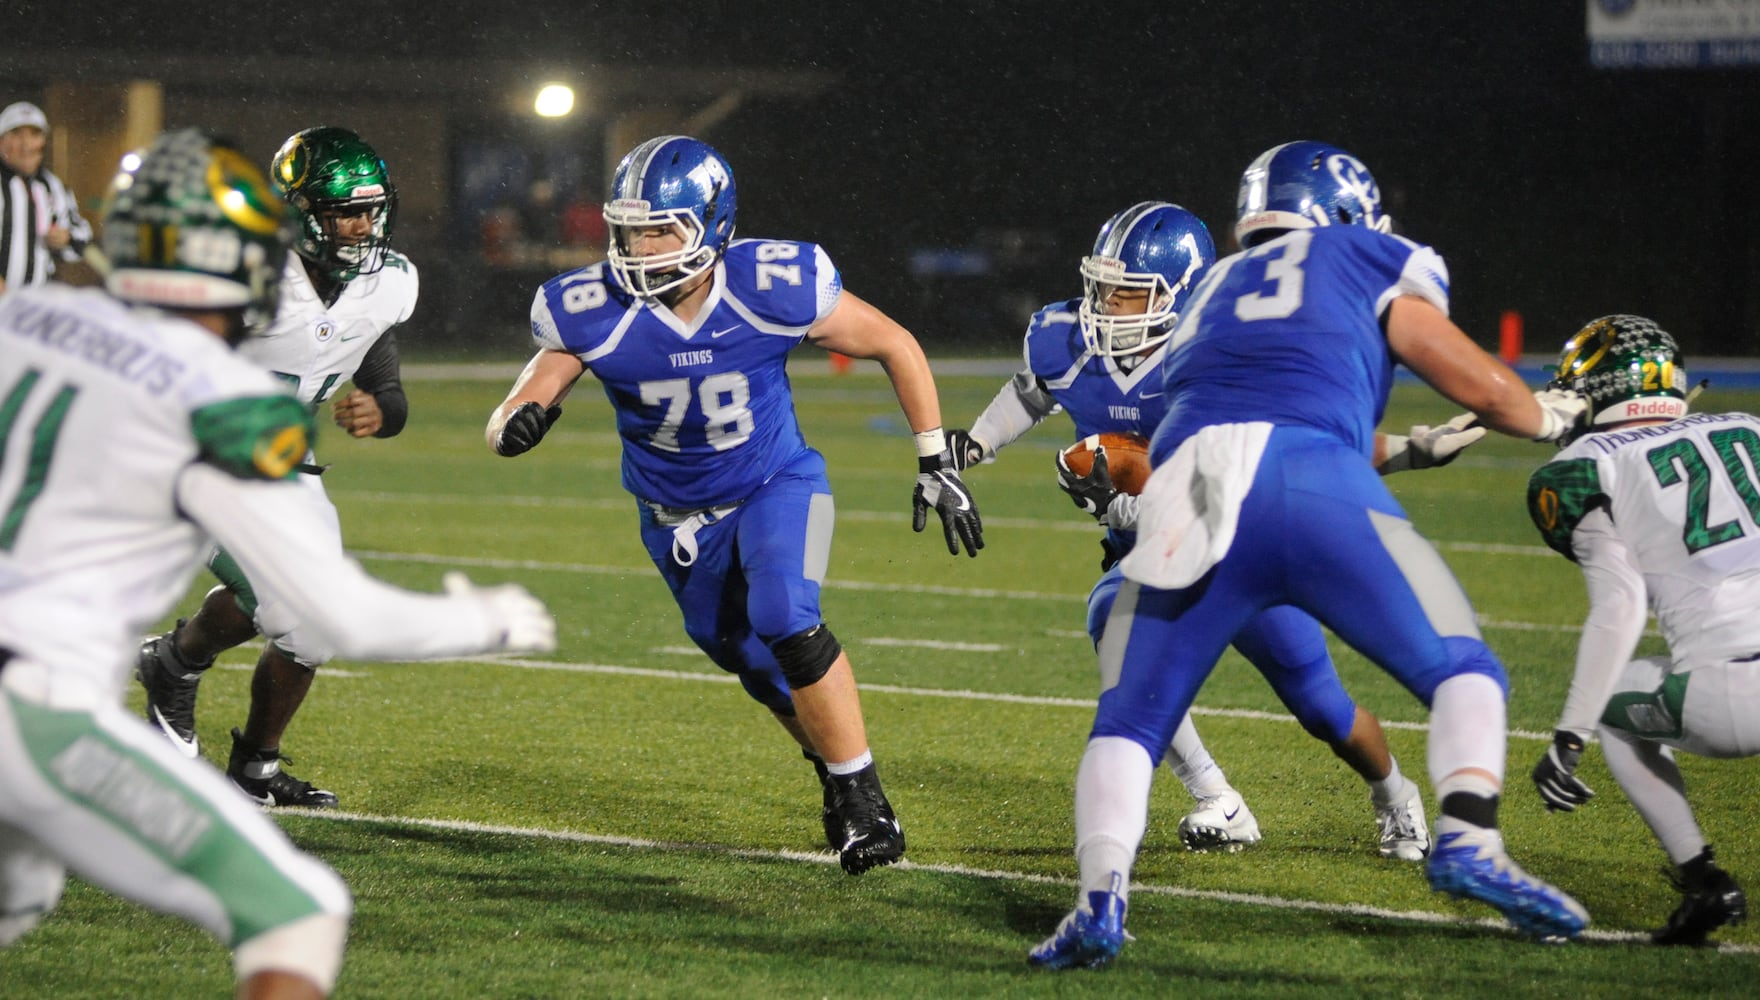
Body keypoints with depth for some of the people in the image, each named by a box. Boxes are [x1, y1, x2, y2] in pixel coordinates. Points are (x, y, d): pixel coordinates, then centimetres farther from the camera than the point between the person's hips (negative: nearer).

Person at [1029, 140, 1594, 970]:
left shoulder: (1214, 293, 37)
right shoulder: (1365, 264, 24)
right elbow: (1480, 387, 22)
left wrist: (1418, 447, 52)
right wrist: (1555, 417, 43)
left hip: (1187, 495, 3)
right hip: (1312, 483, -3)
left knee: (1128, 724, 13)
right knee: (1464, 673, 10)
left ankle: (1099, 897, -10)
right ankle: (1468, 839, -14)